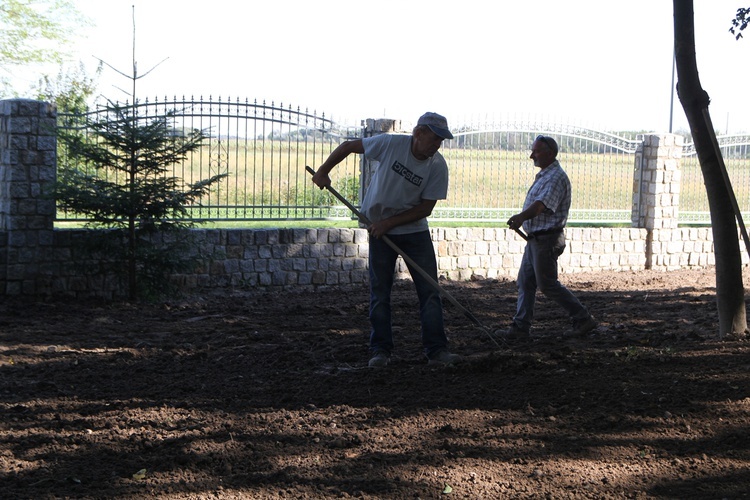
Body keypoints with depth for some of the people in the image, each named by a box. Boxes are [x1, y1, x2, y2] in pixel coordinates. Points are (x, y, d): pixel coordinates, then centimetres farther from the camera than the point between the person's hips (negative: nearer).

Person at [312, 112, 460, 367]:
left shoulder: (438, 166, -14)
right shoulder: (391, 143, -17)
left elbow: (425, 208, -12)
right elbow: (348, 146, -4)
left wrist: (388, 223, -17)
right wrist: (323, 171, -6)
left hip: (415, 230, 1)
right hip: (380, 229, -1)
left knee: (429, 288, -4)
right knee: (380, 290, 1)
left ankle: (436, 349, 0)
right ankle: (380, 350, 8)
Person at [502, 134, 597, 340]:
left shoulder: (556, 177, -18)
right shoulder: (544, 175, 16)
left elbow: (542, 204, -33)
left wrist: (522, 217, -48)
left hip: (547, 238, -10)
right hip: (535, 238, 10)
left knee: (547, 284, -4)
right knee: (525, 282, 8)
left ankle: (583, 319, 5)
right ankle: (521, 327, 10)